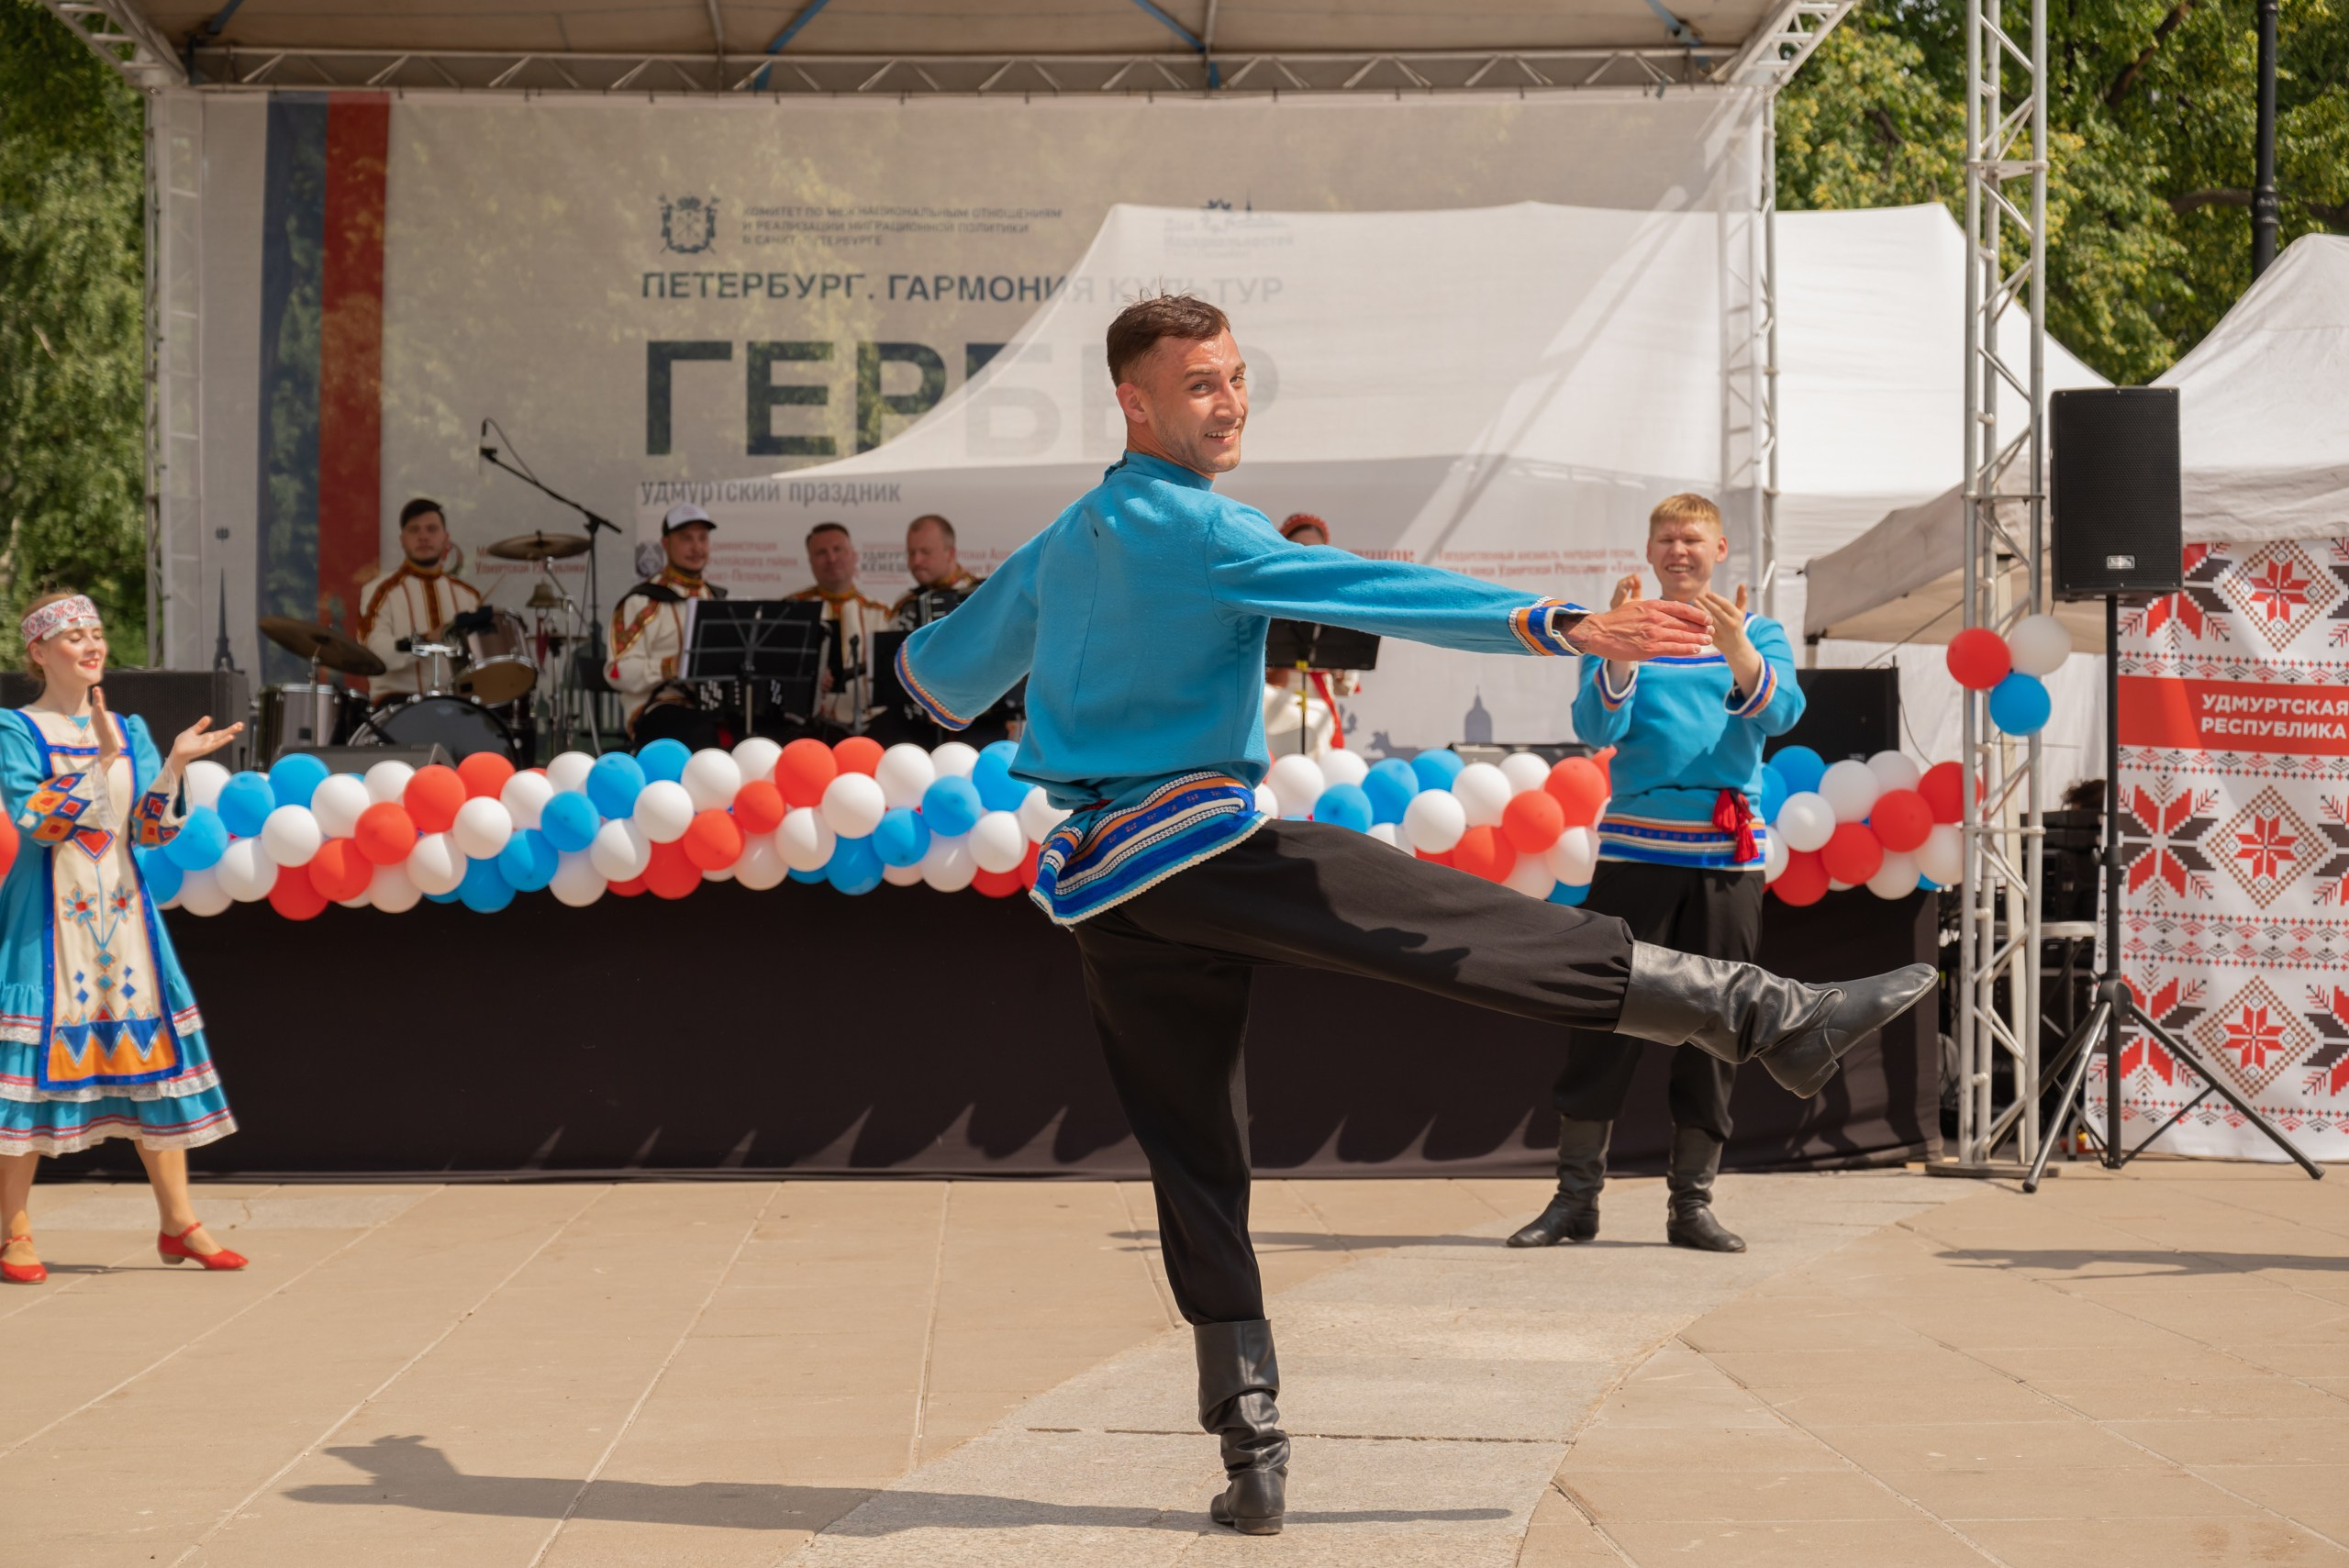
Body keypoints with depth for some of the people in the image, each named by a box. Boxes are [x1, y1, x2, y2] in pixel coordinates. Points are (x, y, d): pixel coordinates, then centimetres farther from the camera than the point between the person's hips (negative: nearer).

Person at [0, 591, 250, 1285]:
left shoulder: (129, 732, 12)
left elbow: (150, 832, 4)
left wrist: (175, 764, -10)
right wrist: (102, 759, -21)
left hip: (121, 910, 5)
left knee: (151, 1048, 2)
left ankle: (178, 1223, 7)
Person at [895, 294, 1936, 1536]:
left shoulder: (1057, 547, 17)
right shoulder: (1188, 526, -9)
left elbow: (937, 673, 30)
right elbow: (1373, 592, -20)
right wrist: (1561, 629, -27)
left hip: (1097, 894, 9)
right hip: (1191, 840, -8)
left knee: (1194, 1164, 8)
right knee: (1478, 930, -17)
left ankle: (1251, 1458, 5)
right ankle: (1770, 1019, -26)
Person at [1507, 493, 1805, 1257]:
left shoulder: (1758, 633, 10)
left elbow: (1780, 712, -10)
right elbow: (1596, 729, -6)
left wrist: (1736, 649, -28)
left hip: (1728, 854, 1)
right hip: (1635, 845, -1)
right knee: (1603, 1016, -4)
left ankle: (1692, 1200, 10)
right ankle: (1576, 1195, 4)